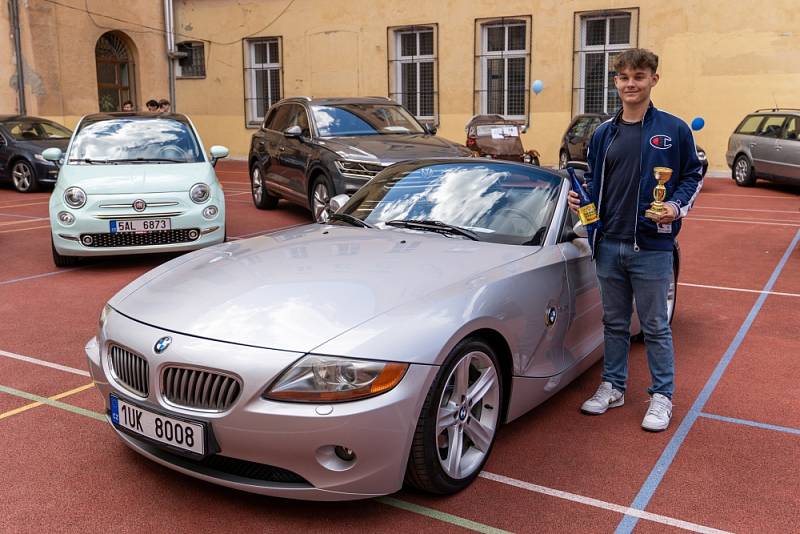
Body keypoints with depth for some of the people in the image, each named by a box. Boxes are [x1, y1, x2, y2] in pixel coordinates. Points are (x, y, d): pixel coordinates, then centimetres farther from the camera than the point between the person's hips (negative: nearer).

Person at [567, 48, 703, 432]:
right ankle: (612, 386, 30)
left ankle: (662, 396, 19)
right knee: (614, 322, 16)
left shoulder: (673, 130, -3)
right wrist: (579, 197, -1)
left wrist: (677, 205, -15)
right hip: (609, 245, 4)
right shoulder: (603, 133, 9)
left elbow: (692, 176, 3)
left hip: (652, 246, -4)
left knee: (655, 325, 5)